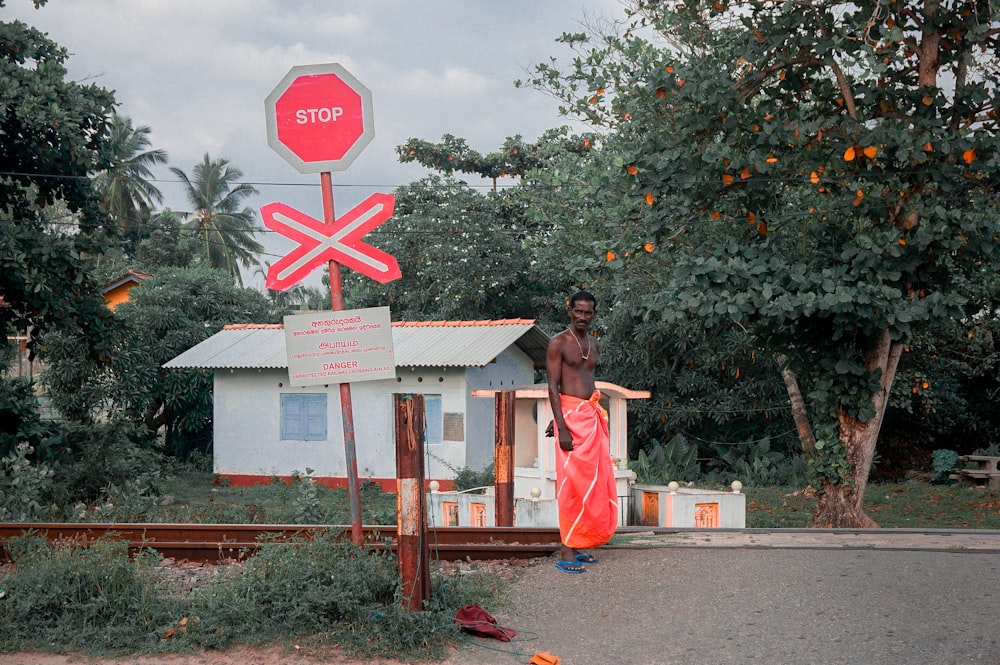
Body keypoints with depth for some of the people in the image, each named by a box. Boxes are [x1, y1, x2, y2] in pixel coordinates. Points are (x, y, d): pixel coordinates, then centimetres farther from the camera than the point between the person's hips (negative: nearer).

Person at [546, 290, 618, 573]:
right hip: (571, 416, -7)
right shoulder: (559, 343, -6)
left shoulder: (594, 345, 16)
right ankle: (566, 552, -6)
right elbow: (553, 386, -11)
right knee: (573, 483, -9)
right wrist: (562, 426, -20)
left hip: (593, 416, 8)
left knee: (595, 483, 8)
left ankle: (580, 545, 16)